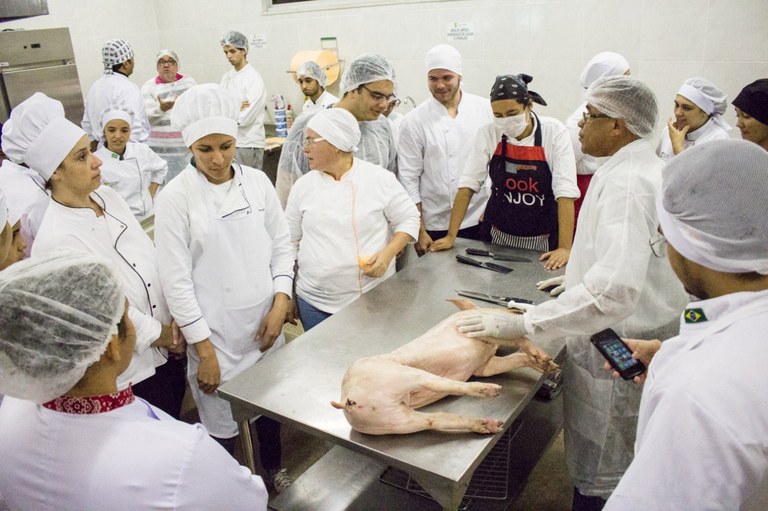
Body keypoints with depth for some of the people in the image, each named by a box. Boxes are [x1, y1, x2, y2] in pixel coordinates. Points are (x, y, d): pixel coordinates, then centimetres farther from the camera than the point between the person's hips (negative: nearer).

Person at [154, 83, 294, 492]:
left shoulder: (257, 181, -2)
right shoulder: (175, 197, -13)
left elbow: (281, 245, 6)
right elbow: (176, 280, -12)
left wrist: (280, 304, -5)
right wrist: (204, 350, -12)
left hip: (265, 322, 4)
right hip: (215, 331, -4)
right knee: (222, 425, 10)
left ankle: (273, 467, 50)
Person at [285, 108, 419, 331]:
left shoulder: (380, 178, -7)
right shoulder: (303, 185, 1)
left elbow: (409, 219, 1)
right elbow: (290, 242, 8)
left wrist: (388, 253, -15)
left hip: (374, 298, -2)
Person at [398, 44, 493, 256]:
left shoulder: (487, 110, 1)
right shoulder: (414, 121, -4)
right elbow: (409, 179, -3)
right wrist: (420, 231, -5)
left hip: (481, 221, 2)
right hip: (436, 228, -1)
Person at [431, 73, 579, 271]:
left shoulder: (554, 132, -13)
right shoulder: (488, 134, -8)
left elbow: (565, 192, -18)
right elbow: (467, 185, -8)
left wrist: (565, 248, -25)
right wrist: (451, 236, -12)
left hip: (542, 242, -2)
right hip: (498, 237, 2)